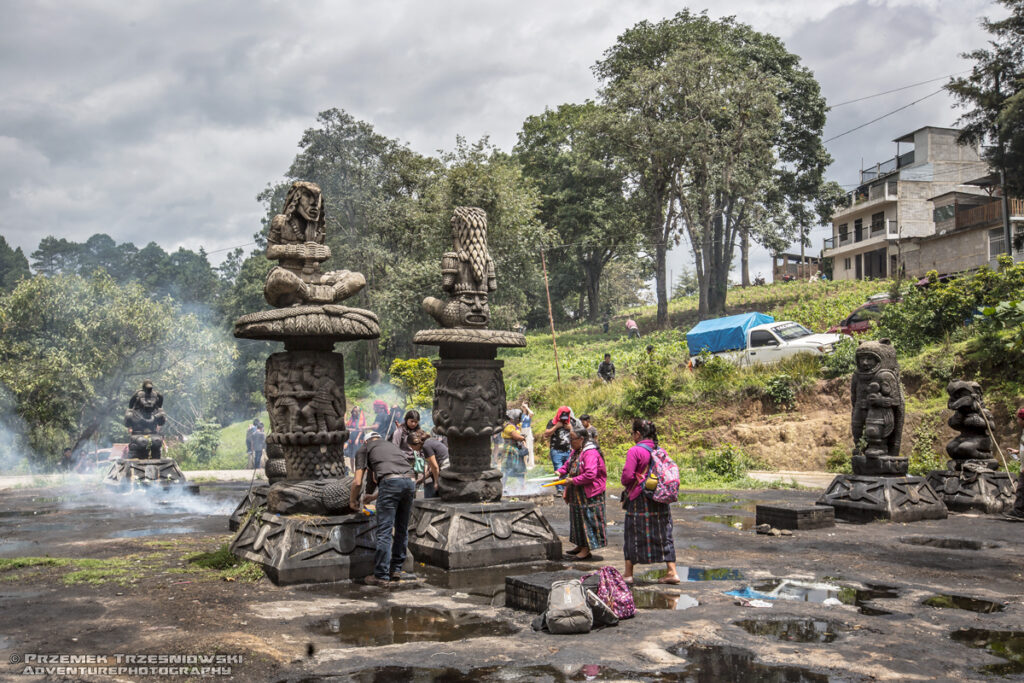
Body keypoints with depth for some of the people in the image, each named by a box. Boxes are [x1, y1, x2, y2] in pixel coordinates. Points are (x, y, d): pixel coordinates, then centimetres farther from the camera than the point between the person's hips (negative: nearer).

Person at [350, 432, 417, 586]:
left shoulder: (363, 449, 21)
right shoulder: (392, 445, 37)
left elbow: (357, 482, 12)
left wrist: (353, 501, 30)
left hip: (390, 481, -5)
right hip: (410, 481, 5)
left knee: (384, 532, -2)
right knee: (402, 530, 17)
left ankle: (381, 576, 0)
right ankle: (396, 570, 24)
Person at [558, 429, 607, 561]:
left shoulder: (590, 453, -22)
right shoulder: (576, 451, 9)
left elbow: (590, 475, -28)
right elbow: (568, 464, 21)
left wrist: (573, 480, -22)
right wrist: (560, 471, 1)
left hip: (588, 494, -10)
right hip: (577, 494, 10)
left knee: (587, 518, -3)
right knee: (577, 518, 16)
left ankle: (586, 550, 4)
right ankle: (580, 546, 28)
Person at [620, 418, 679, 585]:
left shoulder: (635, 451, -13)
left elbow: (627, 475, -16)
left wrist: (626, 484, 4)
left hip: (639, 498, -5)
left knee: (633, 534, 5)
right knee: (663, 534, 10)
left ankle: (628, 574, 10)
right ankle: (671, 572, 9)